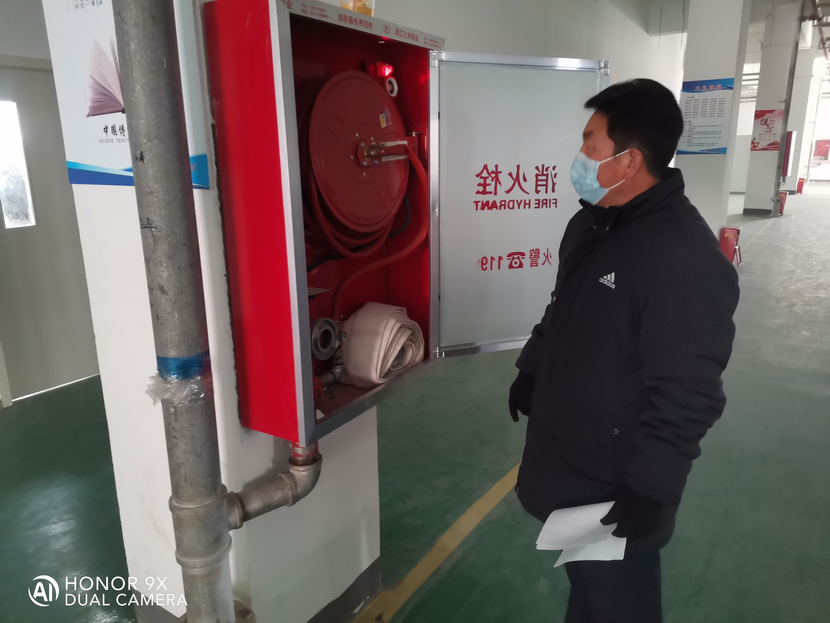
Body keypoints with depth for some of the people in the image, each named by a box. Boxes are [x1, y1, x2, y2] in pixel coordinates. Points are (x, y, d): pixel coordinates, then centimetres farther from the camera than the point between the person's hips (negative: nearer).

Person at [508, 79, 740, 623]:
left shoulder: (687, 257, -27)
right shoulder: (590, 223, 3)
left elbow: (688, 395, -27)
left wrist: (649, 489, -23)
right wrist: (530, 372, 20)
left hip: (617, 485, -8)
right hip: (565, 461, 8)